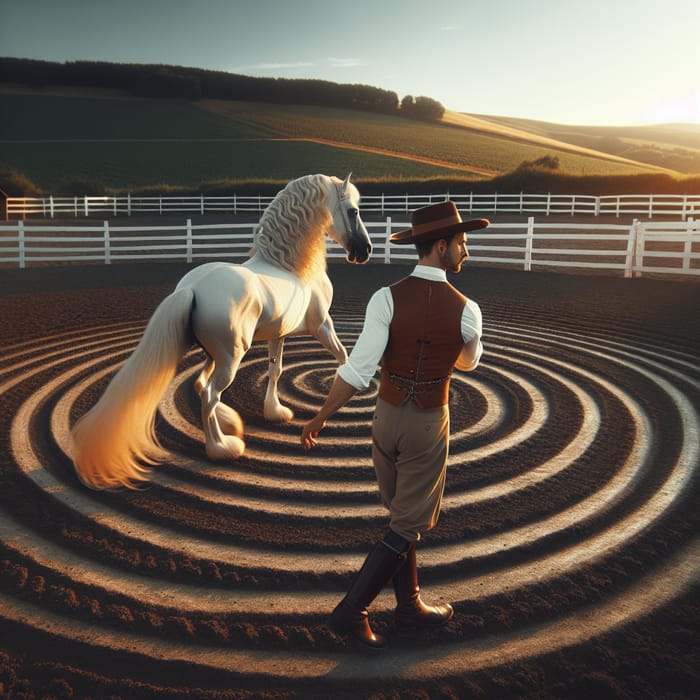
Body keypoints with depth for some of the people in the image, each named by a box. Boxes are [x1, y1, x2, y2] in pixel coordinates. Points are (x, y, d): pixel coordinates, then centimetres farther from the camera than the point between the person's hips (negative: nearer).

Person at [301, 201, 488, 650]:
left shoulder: (387, 298, -13)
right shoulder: (466, 310, -13)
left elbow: (359, 370, -17)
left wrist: (321, 417, -9)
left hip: (387, 415, 4)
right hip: (428, 424, -3)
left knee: (402, 516, 20)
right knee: (407, 528, 10)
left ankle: (409, 605, 35)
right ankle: (351, 611, 11)